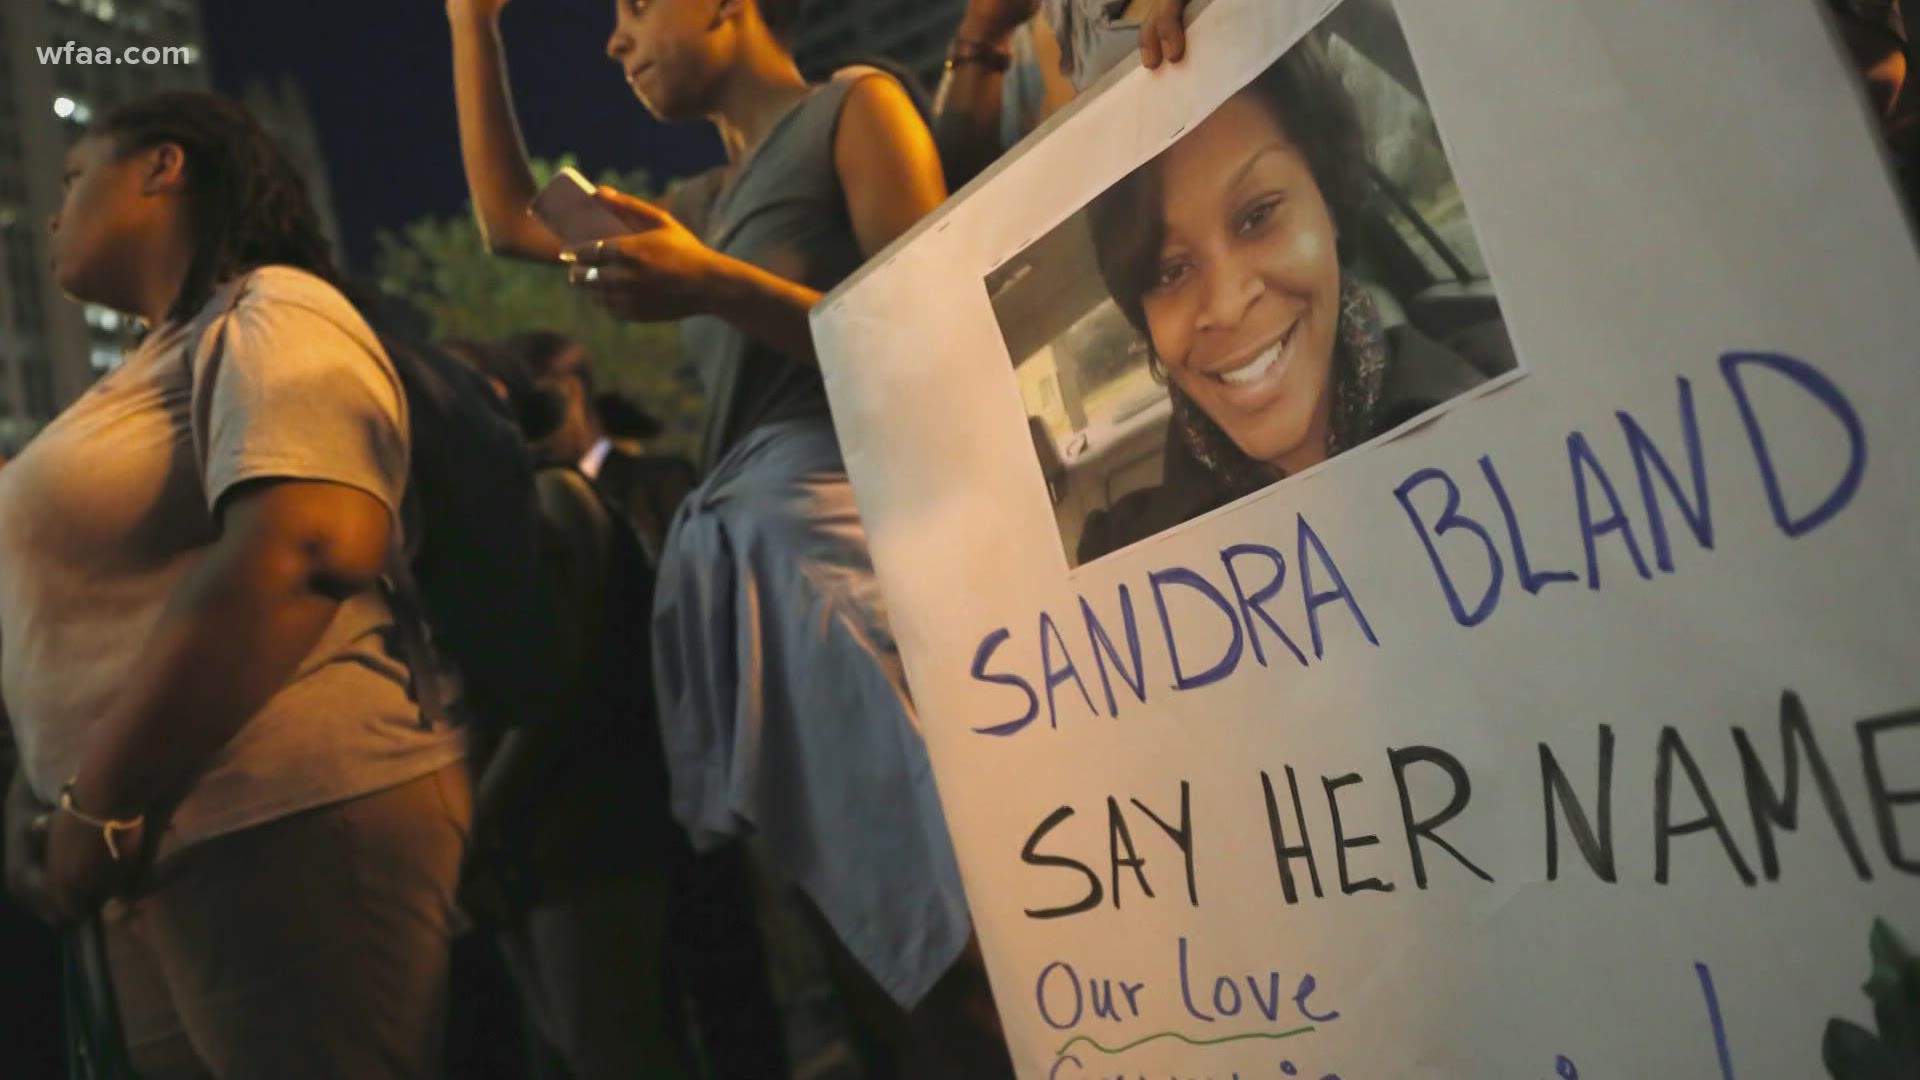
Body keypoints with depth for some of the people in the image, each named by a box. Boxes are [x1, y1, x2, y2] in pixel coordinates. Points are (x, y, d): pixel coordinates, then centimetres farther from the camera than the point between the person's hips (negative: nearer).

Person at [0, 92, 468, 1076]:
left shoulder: (271, 318, -7)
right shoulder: (163, 359, 21)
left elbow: (304, 552, -25)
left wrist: (101, 804, -19)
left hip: (287, 833, -9)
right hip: (169, 853, 9)